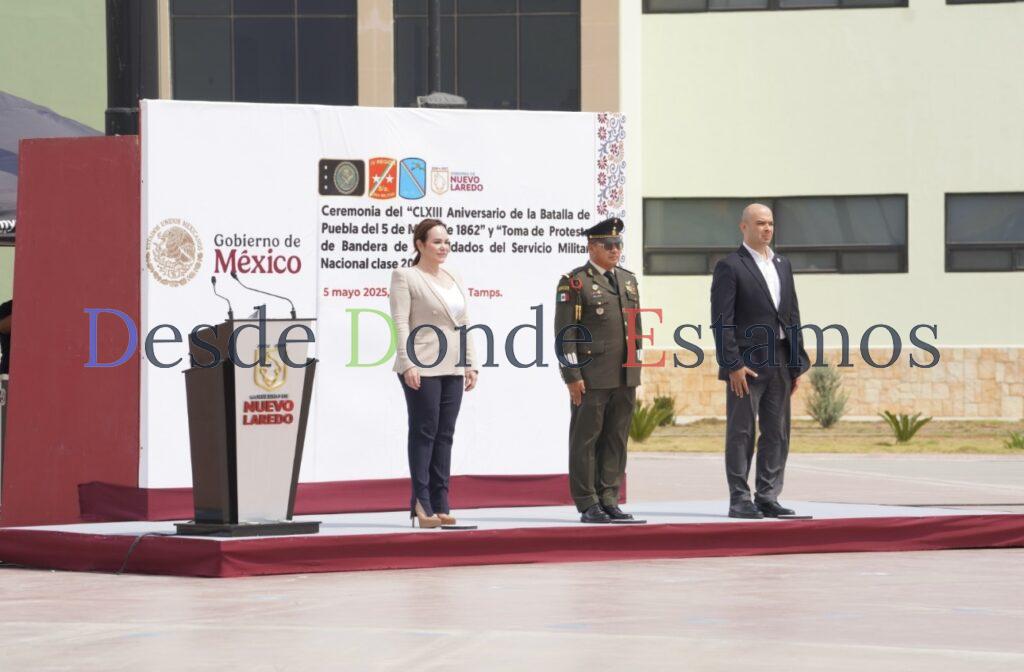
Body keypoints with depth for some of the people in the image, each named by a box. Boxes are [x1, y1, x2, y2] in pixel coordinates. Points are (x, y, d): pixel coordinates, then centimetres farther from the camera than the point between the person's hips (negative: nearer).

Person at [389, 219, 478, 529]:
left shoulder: (455, 279, 17)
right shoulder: (405, 277, -2)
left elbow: (464, 323, 17)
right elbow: (401, 323, -9)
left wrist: (470, 364, 11)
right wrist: (408, 364, -18)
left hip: (452, 369, 6)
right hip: (422, 367, -6)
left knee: (445, 435, 5)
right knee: (424, 433, -5)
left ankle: (440, 505, 7)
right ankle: (422, 504, -3)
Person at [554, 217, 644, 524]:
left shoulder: (628, 280, 16)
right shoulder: (574, 282, -5)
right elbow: (565, 333, -8)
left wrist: (635, 371, 15)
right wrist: (572, 375, -14)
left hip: (625, 377, 6)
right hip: (591, 377, -6)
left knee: (617, 440, 7)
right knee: (586, 440, -1)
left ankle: (609, 500, 12)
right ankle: (588, 504, 2)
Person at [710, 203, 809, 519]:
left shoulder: (782, 265, 16)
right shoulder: (729, 267, -6)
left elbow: (793, 316, 17)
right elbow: (722, 321, -10)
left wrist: (797, 363, 11)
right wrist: (733, 364, -16)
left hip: (780, 363, 7)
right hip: (746, 363, -7)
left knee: (777, 434, 7)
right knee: (741, 433, -2)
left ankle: (768, 498, 12)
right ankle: (739, 500, 2)